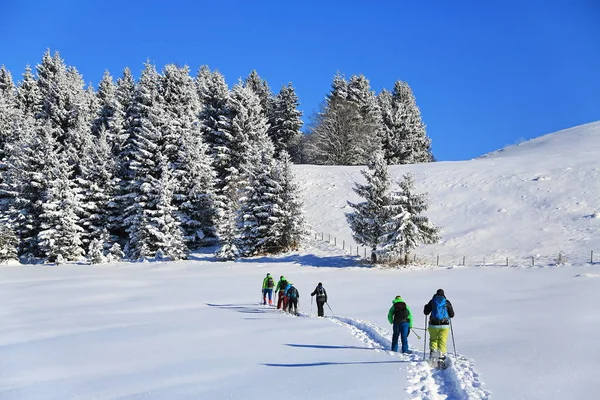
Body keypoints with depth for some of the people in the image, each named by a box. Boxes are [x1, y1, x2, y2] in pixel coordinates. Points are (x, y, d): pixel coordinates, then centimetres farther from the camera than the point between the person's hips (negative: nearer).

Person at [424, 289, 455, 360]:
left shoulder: (432, 301, 1)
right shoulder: (447, 302, 3)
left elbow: (426, 312, 5)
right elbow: (452, 315, 8)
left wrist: (426, 307, 26)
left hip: (434, 325, 0)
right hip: (444, 325, 0)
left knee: (433, 340, 16)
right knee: (442, 341, 4)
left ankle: (433, 350, -4)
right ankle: (442, 354, -8)